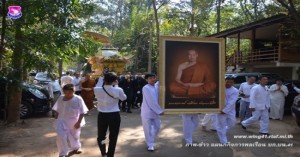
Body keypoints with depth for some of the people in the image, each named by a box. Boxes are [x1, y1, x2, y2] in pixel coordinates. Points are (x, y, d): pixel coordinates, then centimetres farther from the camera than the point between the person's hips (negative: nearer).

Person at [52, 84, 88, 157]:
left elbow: (82, 112, -12)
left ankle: (75, 148, 43)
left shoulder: (78, 99, -13)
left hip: (74, 122, -2)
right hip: (62, 121, 2)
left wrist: (79, 122, -16)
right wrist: (56, 120, 7)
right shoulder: (60, 99, 0)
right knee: (61, 137, -8)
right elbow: (57, 111, 9)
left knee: (74, 136, 16)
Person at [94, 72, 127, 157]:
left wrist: (101, 80, 7)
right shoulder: (118, 90, -14)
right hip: (114, 115, -1)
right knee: (113, 137, 13)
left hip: (102, 115, 2)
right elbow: (124, 98, 6)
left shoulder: (96, 90, -11)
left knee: (101, 136, 20)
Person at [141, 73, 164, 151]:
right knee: (148, 129, 2)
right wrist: (160, 111, -16)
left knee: (157, 127, 14)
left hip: (155, 111, 6)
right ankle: (150, 145, 18)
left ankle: (152, 141, 36)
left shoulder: (156, 86, 4)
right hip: (147, 112, -6)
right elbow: (151, 102, -19)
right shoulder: (146, 88, -17)